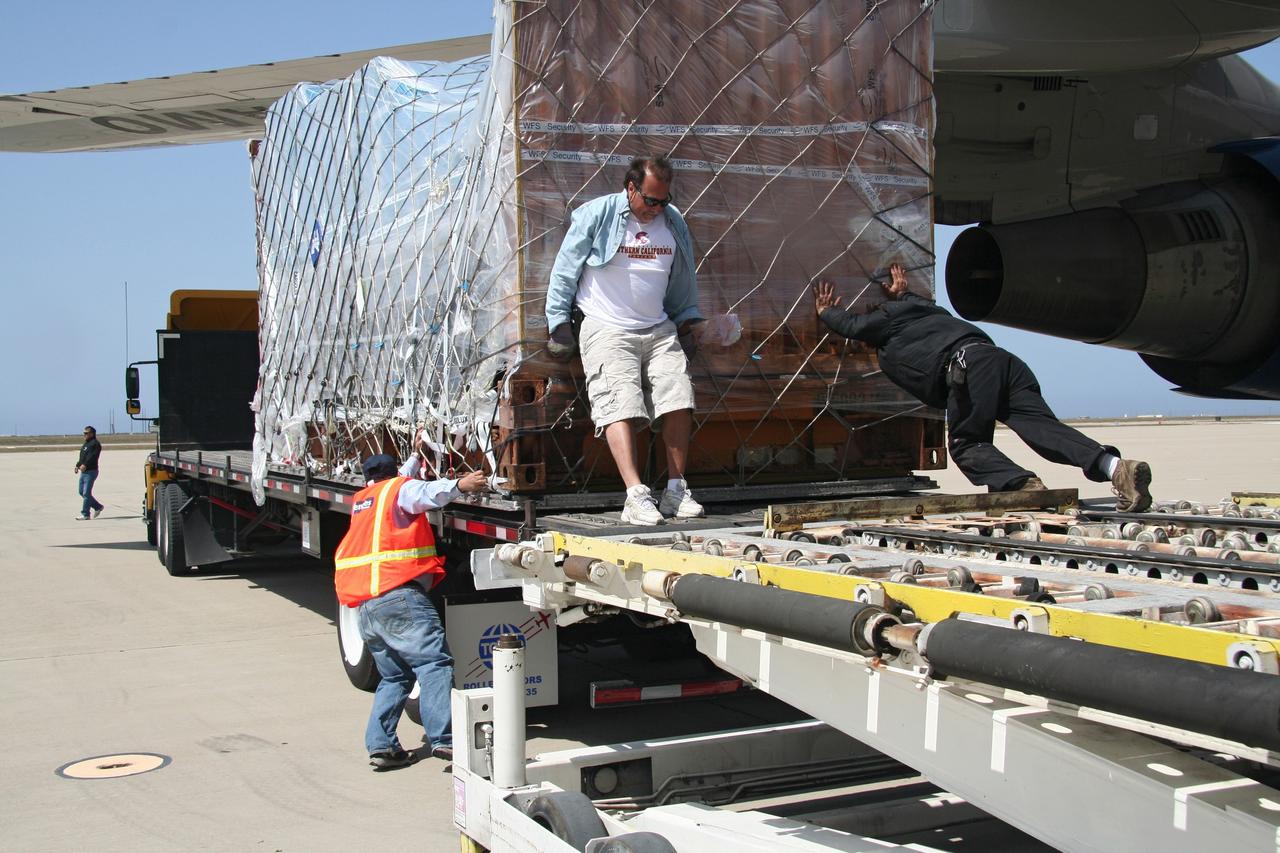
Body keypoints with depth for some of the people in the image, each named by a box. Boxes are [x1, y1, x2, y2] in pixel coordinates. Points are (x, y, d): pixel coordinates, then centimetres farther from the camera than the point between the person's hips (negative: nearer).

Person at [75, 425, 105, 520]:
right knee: (82, 492, 12)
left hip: (90, 472, -10)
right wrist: (78, 465, 11)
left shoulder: (95, 444, -11)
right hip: (83, 472, 10)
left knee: (86, 493, -9)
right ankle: (98, 507, 23)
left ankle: (85, 514, -5)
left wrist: (85, 465, -35)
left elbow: (92, 456, -24)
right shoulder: (85, 444, 20)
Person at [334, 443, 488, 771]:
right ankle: (442, 738, -27)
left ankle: (381, 745, 4)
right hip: (397, 594, -8)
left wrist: (416, 457, 62)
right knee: (435, 663, -14)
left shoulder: (362, 500, 31)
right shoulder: (400, 488, 11)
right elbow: (427, 494, -13)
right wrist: (458, 484, -22)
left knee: (394, 676, 15)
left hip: (365, 606, 8)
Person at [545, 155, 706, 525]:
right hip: (607, 329, -4)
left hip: (659, 329, 5)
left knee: (678, 400, -10)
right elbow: (565, 270, 1)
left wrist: (686, 324, 21)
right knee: (620, 405, -19)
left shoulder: (673, 221, 10)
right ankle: (636, 496, -27)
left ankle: (676, 490, -2)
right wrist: (560, 324, 0)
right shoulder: (596, 215, -4)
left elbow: (682, 280, 24)